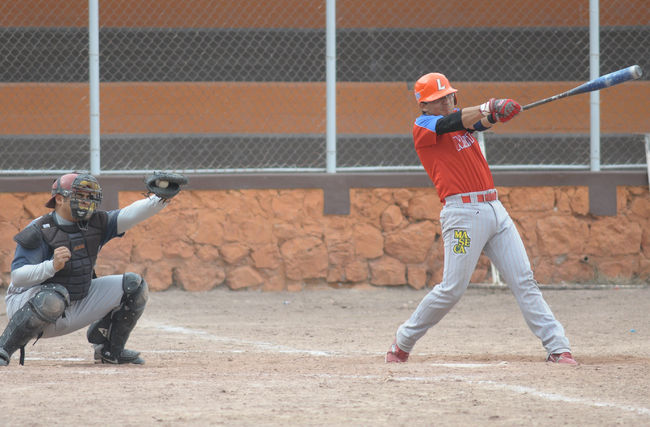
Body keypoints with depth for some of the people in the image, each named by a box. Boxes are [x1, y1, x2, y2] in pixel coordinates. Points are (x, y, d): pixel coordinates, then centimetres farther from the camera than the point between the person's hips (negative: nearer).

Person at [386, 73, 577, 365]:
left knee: (524, 281, 0)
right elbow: (454, 123, -17)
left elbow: (479, 121, 0)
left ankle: (557, 347, -3)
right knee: (452, 289, -7)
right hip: (463, 213, -6)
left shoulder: (461, 117, 19)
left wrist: (494, 113, -23)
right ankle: (402, 344, 10)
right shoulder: (422, 127, 0)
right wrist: (487, 108, -33)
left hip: (495, 209, 6)